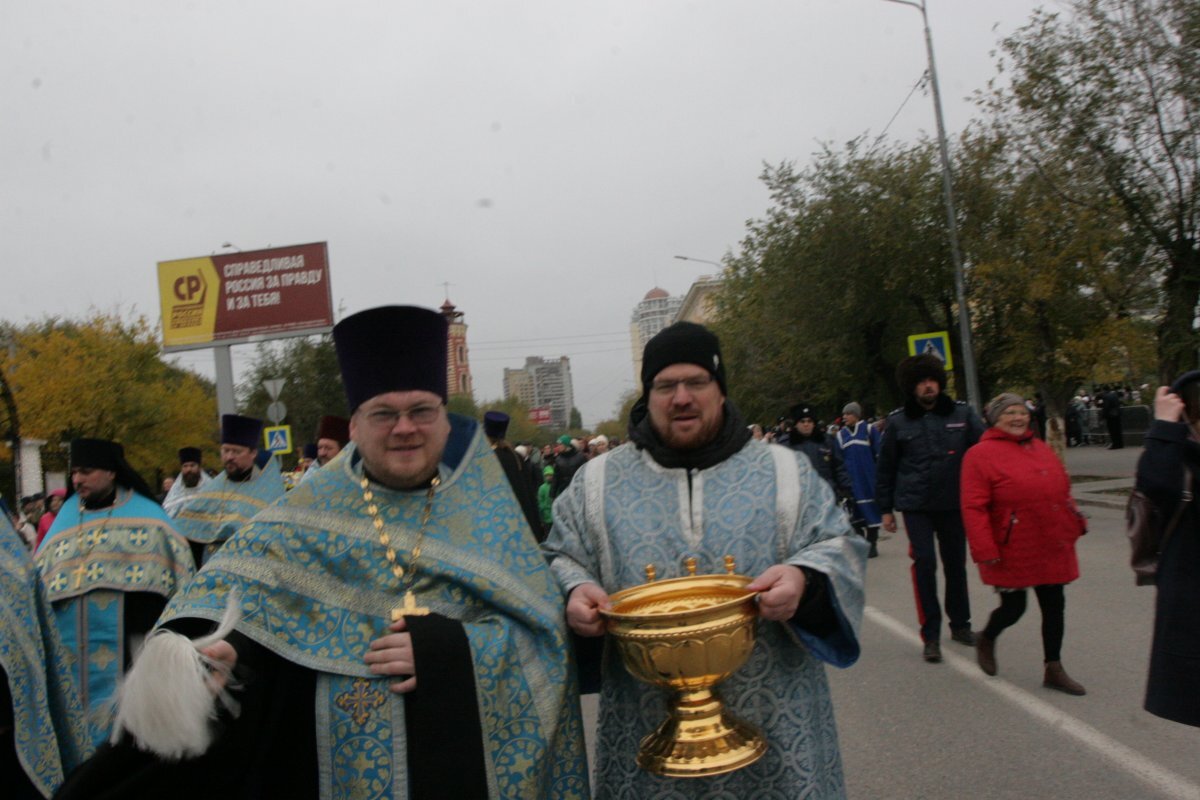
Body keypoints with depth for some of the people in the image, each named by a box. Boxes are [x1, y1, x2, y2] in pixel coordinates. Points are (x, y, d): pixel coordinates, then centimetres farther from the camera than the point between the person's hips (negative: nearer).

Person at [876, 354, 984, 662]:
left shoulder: (962, 414, -1)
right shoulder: (898, 422, -3)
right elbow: (885, 467, 2)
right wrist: (886, 509, 3)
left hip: (954, 503, 2)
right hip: (916, 506, -2)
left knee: (956, 564, 14)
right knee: (925, 564, -5)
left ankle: (960, 625, 32)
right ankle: (931, 636, 5)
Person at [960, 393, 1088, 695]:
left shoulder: (1041, 448, 11)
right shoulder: (980, 455, -12)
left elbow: (1062, 490, 20)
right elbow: (974, 508, -17)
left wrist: (1075, 523, 13)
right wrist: (985, 550, -20)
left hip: (1052, 548, 7)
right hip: (1012, 553, -6)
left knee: (1054, 605, 10)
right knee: (1013, 608, 2)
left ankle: (1054, 670, 24)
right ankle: (986, 640, 34)